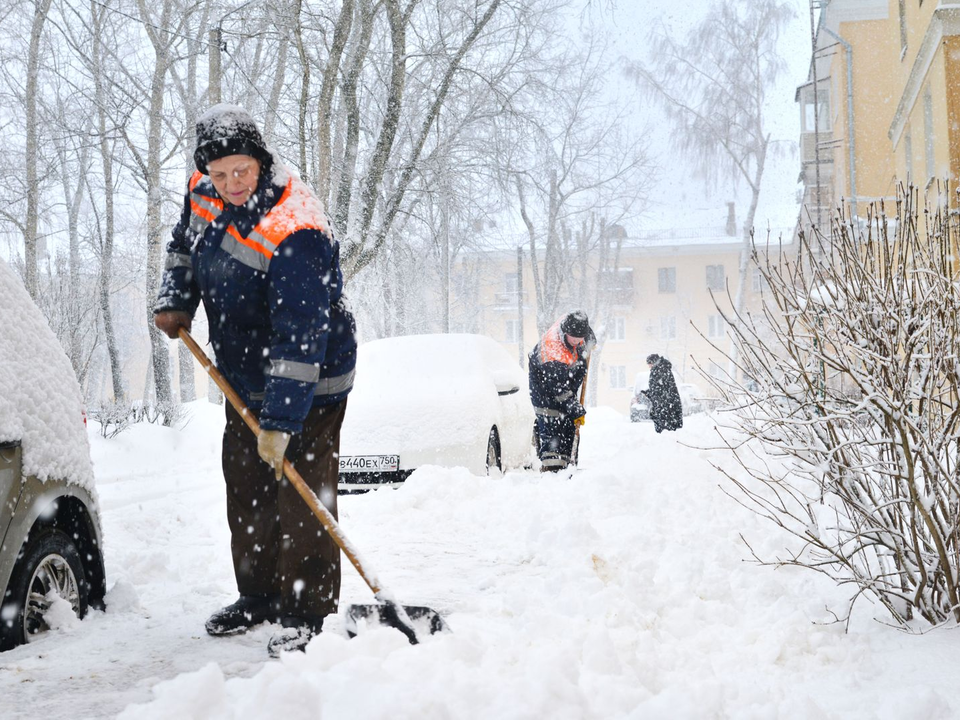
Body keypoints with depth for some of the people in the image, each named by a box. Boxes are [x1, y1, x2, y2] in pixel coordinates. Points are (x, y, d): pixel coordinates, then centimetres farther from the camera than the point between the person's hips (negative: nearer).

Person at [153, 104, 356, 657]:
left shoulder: (294, 231, -31)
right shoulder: (204, 193, -5)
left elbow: (299, 338, -33)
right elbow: (185, 245, 19)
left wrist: (280, 423, -34)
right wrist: (176, 302, 1)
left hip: (307, 385, -8)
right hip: (246, 380, 8)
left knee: (302, 497, -8)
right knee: (246, 492, 16)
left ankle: (306, 612, 1)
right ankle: (259, 595, 31)